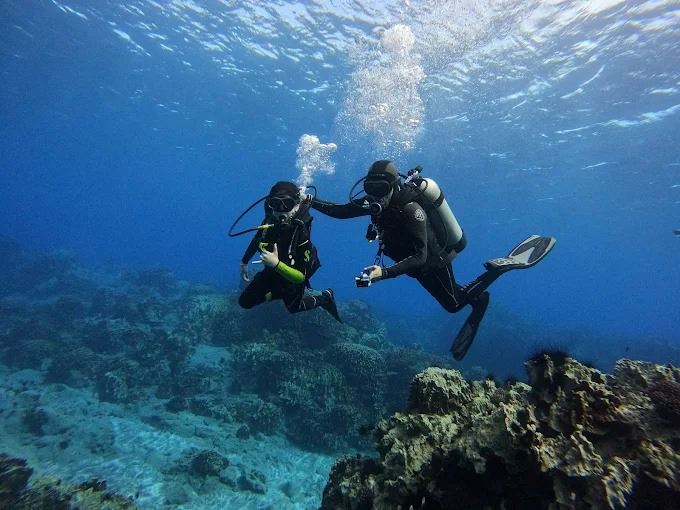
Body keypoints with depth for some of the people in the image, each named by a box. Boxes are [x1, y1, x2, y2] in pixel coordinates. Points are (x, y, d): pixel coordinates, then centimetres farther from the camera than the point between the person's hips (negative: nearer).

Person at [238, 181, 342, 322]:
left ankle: (324, 297, 41)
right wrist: (244, 262, 12)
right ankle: (282, 293, 26)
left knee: (293, 307, 20)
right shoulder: (269, 222, -25)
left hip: (291, 277, -4)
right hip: (271, 271, 4)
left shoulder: (301, 234, -38)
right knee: (245, 302, 10)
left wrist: (276, 264, -49)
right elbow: (257, 240, 0)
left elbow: (301, 277, -35)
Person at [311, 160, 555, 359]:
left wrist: (385, 272, -53)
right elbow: (340, 211, -10)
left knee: (454, 304, 15)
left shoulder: (410, 210, -39)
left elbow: (420, 258, -44)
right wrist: (310, 202, -18)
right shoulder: (375, 203, -16)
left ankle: (499, 266, 19)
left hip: (433, 262, -7)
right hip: (421, 261, 7)